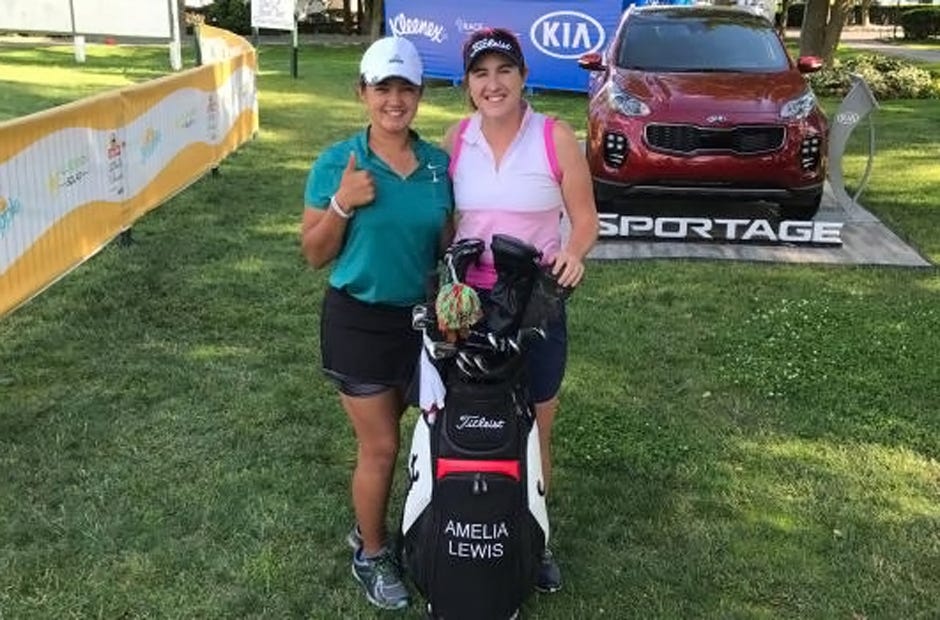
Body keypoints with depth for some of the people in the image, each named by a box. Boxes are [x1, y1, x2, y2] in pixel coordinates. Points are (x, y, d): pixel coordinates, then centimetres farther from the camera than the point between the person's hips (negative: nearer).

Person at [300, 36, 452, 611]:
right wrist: (342, 205, -22)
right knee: (381, 447, 5)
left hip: (421, 318, 4)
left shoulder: (439, 163, 0)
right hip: (359, 320, -3)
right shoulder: (337, 163, -10)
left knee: (388, 436, 16)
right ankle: (372, 554, 27)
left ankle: (370, 527, 39)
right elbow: (315, 254, -7)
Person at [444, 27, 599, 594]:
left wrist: (574, 253, -24)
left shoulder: (556, 137, -9)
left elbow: (585, 218, -4)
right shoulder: (455, 141, 1)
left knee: (535, 429, 11)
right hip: (469, 301, 2)